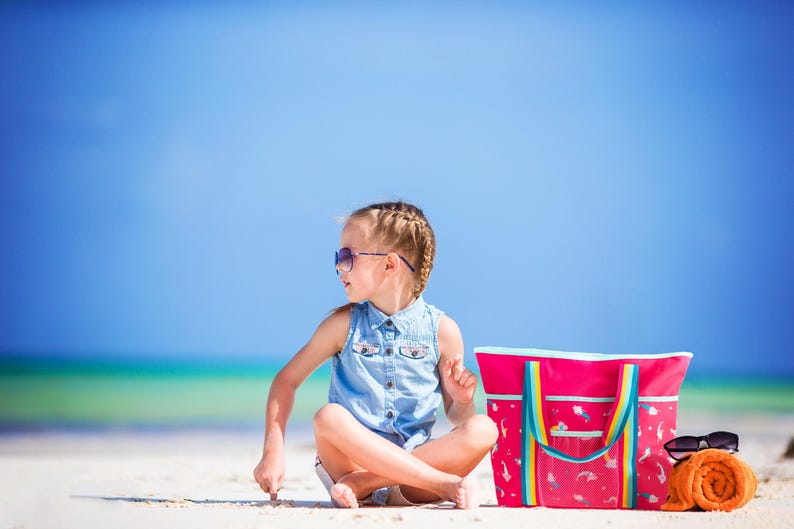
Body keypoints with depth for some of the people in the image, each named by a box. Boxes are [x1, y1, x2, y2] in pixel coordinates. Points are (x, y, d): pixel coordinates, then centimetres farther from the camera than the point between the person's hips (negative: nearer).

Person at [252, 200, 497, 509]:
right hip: (351, 458, 0)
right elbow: (287, 380, 9)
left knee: (483, 430, -24)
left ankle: (363, 484, -27)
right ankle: (443, 484, -33)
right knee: (330, 416, -31)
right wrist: (273, 452, -3)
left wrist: (462, 401, -12)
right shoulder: (344, 325, 5)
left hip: (416, 462, 1)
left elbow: (456, 416, 12)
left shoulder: (442, 331, 4)